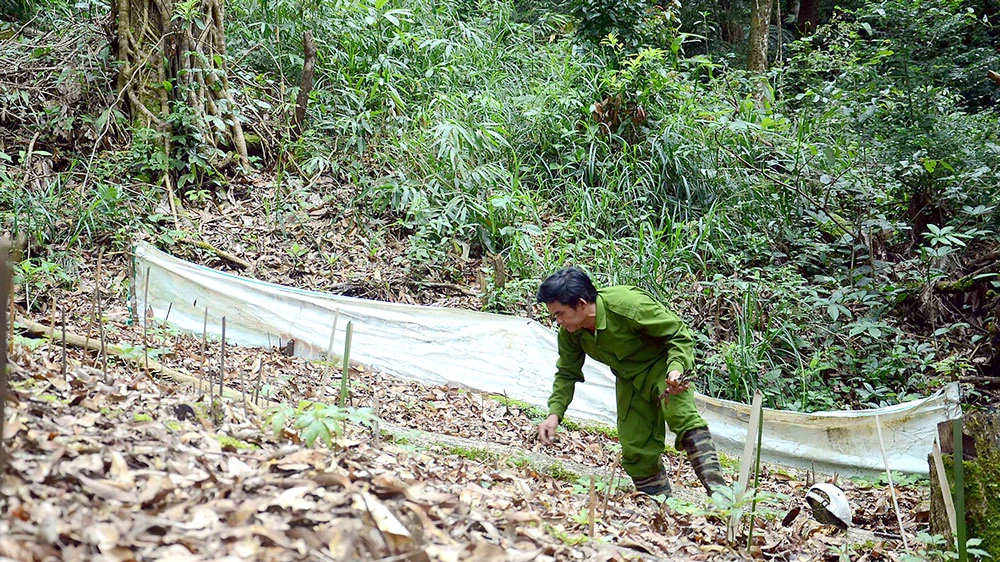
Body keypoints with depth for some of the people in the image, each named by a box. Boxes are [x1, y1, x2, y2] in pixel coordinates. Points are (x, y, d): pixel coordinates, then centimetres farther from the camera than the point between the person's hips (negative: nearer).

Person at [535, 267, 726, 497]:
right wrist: (554, 413, -12)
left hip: (663, 364, -7)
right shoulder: (569, 333, -13)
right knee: (635, 447, 1)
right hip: (629, 380, 7)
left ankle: (718, 493, -38)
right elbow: (567, 374, 2)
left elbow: (679, 334, -23)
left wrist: (677, 369, -41)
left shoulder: (629, 305, -32)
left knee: (683, 416, -31)